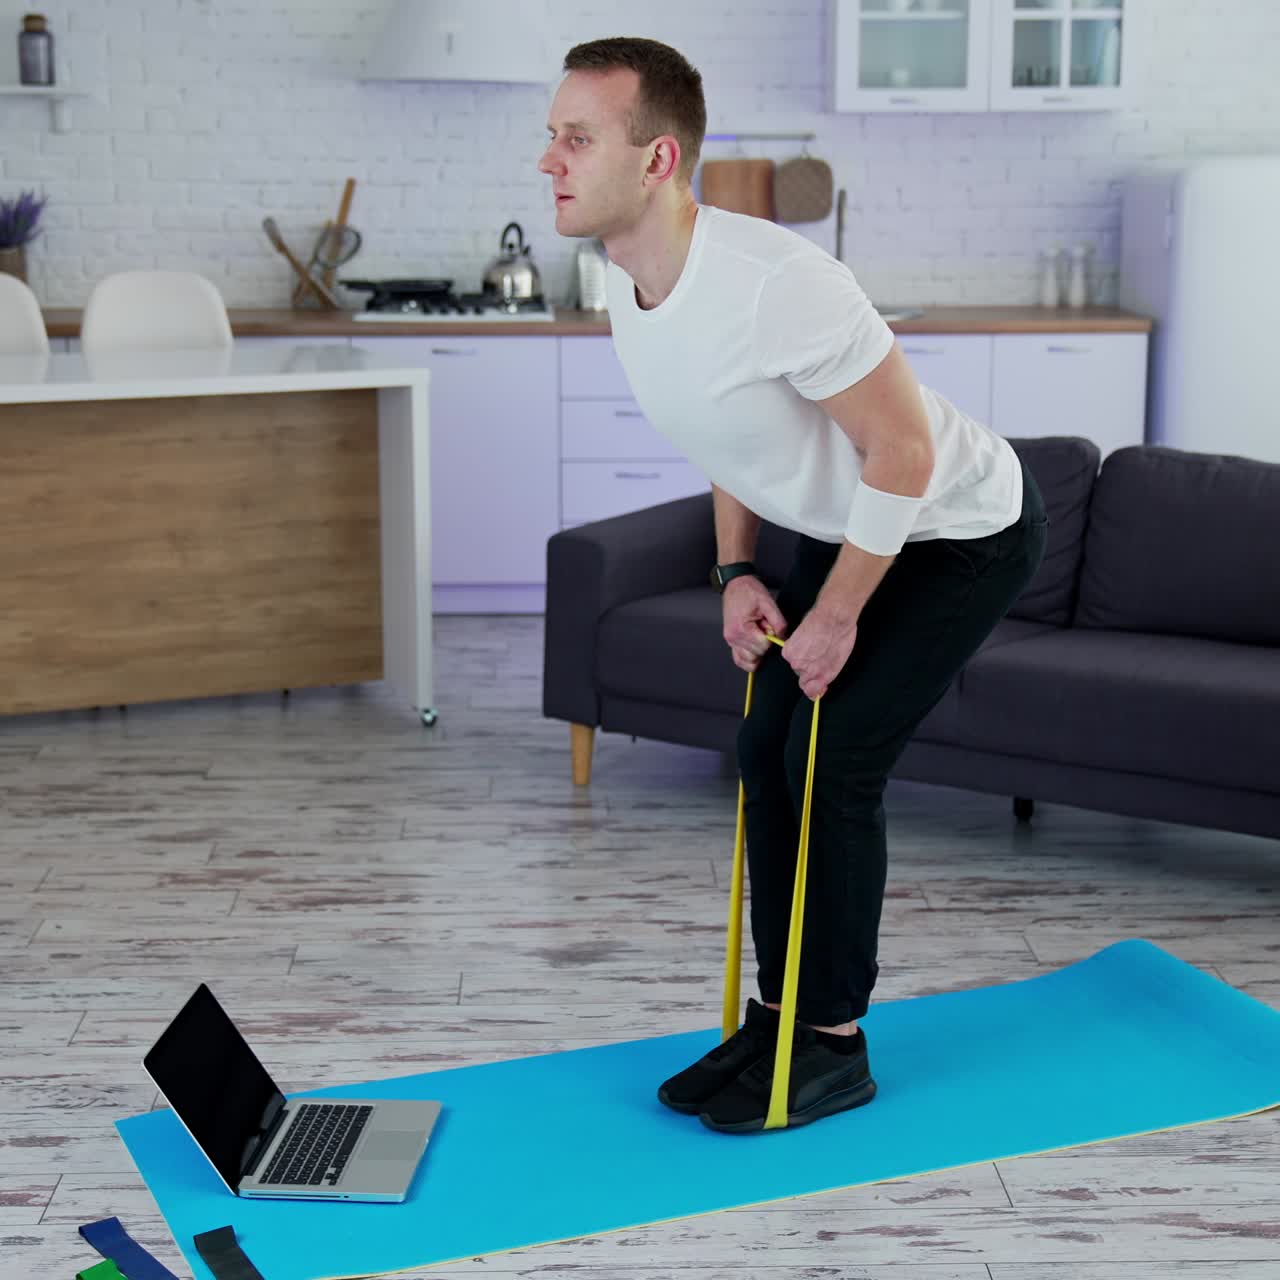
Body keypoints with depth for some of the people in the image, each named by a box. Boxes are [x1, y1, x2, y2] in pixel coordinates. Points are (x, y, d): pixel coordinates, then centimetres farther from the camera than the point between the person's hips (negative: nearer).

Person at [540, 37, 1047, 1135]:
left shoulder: (774, 283, -36)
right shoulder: (632, 289, -6)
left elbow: (903, 448, -29)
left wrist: (837, 615, -20)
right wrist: (738, 572, 3)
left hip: (964, 529, -8)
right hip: (853, 526, 9)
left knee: (832, 761, -10)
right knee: (768, 751, 5)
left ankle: (834, 1047, 6)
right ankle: (780, 1017, 18)